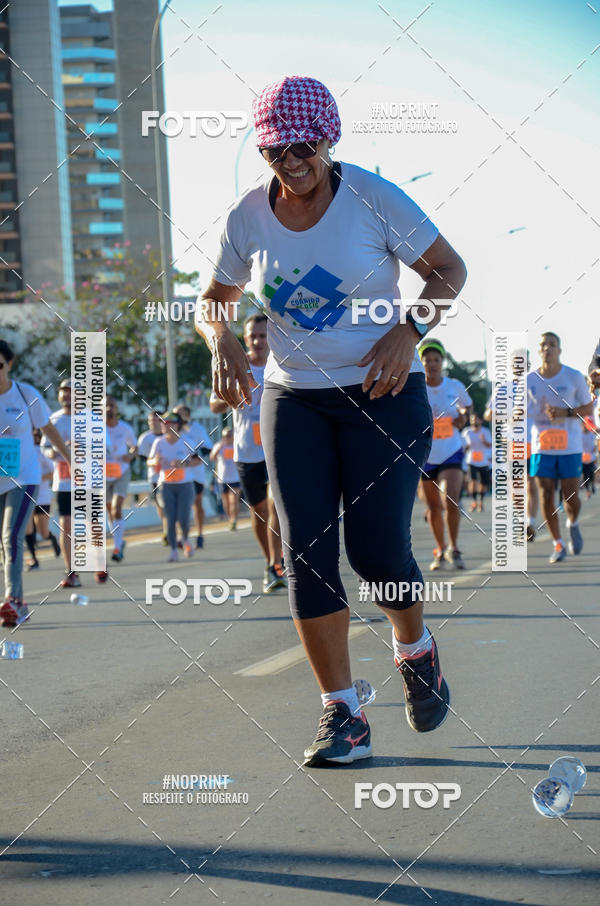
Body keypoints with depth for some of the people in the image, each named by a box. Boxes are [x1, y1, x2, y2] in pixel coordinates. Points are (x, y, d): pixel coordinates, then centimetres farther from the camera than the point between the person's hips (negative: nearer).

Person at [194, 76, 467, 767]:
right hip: (292, 399, 3)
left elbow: (449, 269, -2)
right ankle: (342, 717, 0)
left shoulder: (373, 198, -10)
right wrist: (223, 343, -12)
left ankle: (416, 650, 23)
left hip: (382, 393, -3)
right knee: (306, 552, -6)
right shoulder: (249, 216, -1)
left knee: (377, 550, -11)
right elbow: (212, 301, 11)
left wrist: (409, 331, -18)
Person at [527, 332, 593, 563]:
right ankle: (558, 544, 10)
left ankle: (573, 525, 31)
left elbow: (588, 409, 1)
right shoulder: (529, 380, 1)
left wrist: (566, 413, -16)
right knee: (546, 497, -3)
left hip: (570, 446, -1)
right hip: (542, 447, 1)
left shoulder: (574, 377, -3)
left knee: (570, 497, -2)